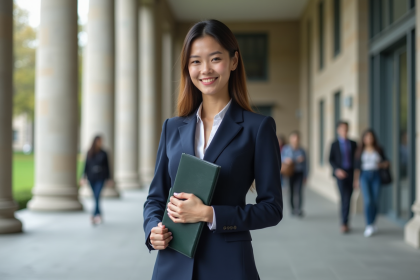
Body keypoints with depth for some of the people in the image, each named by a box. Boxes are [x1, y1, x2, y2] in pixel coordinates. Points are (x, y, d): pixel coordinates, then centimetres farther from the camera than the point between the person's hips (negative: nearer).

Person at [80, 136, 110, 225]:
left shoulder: (103, 153, -1)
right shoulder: (89, 153, 2)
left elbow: (107, 166, 3)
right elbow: (86, 165, 5)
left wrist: (108, 178, 3)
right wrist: (83, 177, -1)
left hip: (100, 178, -2)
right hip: (91, 178, 2)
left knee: (97, 196, -13)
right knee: (96, 197, 10)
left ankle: (94, 216, -15)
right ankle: (99, 215, 20)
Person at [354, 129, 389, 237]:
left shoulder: (379, 150, 4)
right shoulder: (360, 151, 1)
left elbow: (386, 162, 9)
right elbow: (357, 166, 3)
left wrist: (383, 164, -15)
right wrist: (356, 180, -2)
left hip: (376, 176, 2)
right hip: (364, 176, -2)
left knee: (375, 201, 2)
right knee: (368, 200, -15)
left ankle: (372, 224, 20)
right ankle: (369, 226, -16)